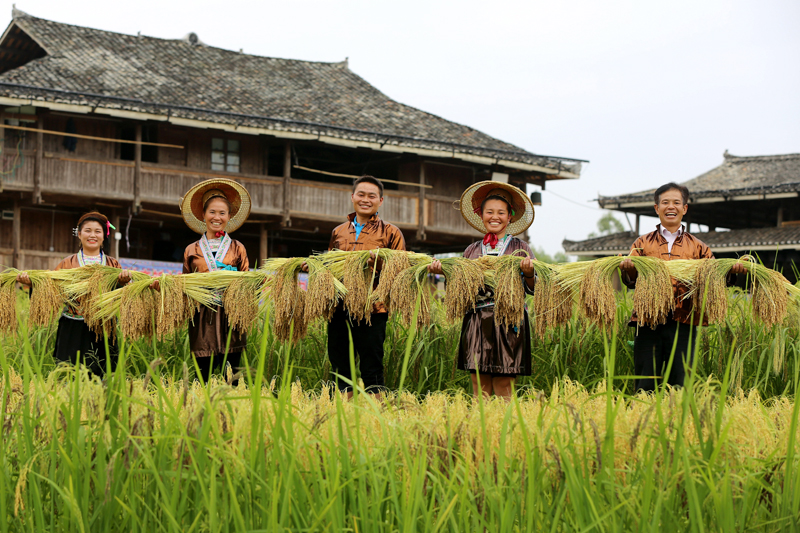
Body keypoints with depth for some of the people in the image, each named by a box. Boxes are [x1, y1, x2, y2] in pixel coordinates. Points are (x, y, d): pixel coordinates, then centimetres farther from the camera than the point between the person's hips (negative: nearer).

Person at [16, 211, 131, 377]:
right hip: (74, 330, -1)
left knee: (102, 376, 2)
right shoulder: (68, 263, 7)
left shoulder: (112, 264, 9)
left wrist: (124, 281, -23)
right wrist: (30, 281, -21)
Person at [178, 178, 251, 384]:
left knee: (231, 380, -4)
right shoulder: (192, 250, 14)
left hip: (230, 319, -1)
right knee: (204, 379, -3)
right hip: (202, 320, 1)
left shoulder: (237, 248, 12)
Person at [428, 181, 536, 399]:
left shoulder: (520, 248, 5)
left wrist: (528, 273, -19)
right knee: (479, 388, 2)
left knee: (504, 389, -4)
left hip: (508, 323, -3)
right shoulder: (472, 250, 13)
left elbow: (532, 290, 1)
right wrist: (444, 271, -5)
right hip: (476, 323, 3)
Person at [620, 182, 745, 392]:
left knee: (678, 384, 2)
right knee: (645, 385, -1)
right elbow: (631, 281, 0)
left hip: (683, 324, 1)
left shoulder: (697, 247, 15)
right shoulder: (643, 243, 12)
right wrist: (628, 269, -23)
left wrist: (731, 271, -15)